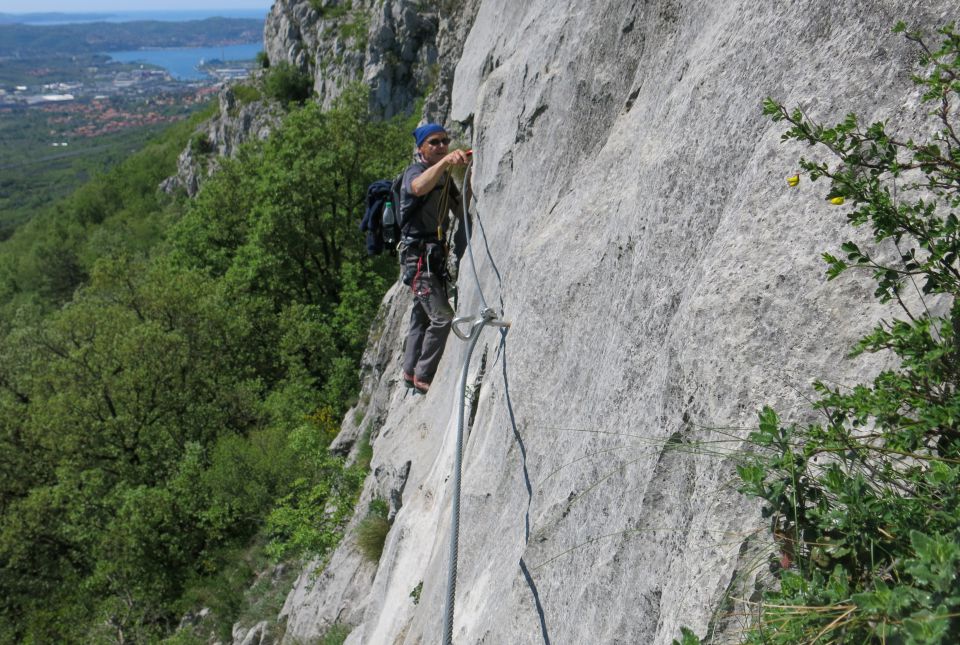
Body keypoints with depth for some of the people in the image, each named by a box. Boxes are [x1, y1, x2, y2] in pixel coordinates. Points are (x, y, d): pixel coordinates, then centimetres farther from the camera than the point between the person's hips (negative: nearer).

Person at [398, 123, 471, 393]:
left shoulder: (445, 175, 15)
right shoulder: (414, 171, -11)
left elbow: (461, 211, 14)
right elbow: (419, 188, -38)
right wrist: (445, 160, -51)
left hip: (436, 254, 9)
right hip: (419, 255, -9)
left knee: (423, 315, 17)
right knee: (442, 316, -16)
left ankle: (410, 372, 29)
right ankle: (423, 376, -5)